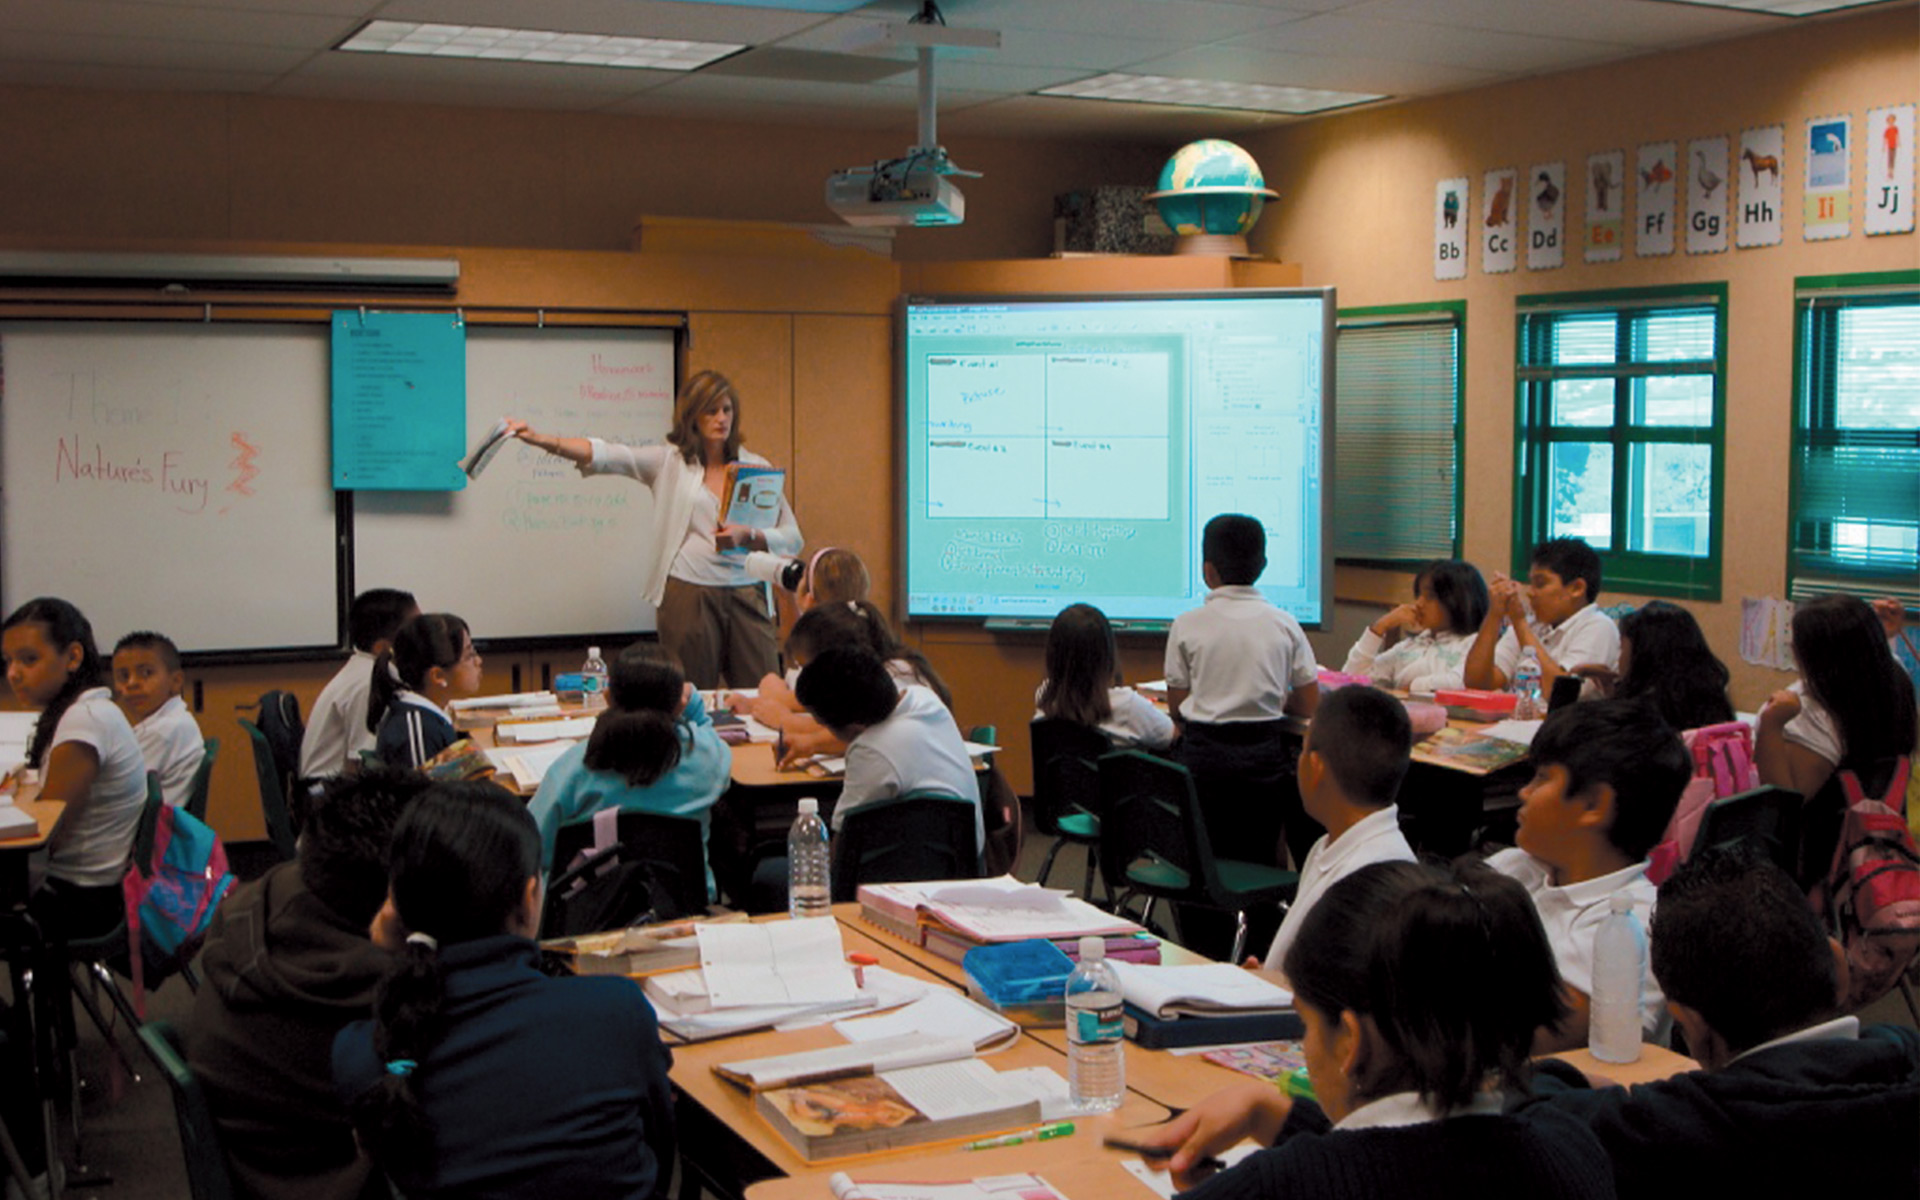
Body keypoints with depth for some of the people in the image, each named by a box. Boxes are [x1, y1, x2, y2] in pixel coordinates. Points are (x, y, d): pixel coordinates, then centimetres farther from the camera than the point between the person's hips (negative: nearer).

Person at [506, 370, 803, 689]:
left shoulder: (756, 468, 11)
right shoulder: (669, 462, 6)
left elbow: (792, 538, 9)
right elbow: (605, 455, -5)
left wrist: (748, 536, -10)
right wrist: (540, 439, -18)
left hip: (746, 594, 2)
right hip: (689, 593, -2)